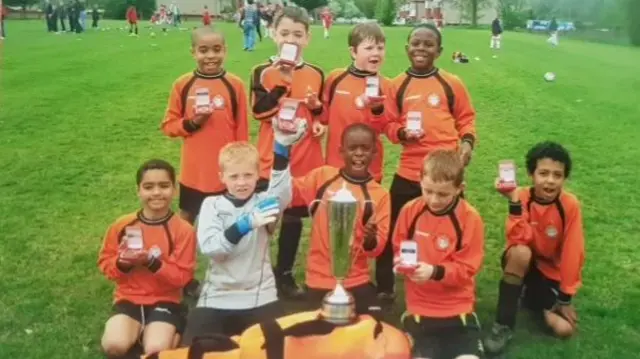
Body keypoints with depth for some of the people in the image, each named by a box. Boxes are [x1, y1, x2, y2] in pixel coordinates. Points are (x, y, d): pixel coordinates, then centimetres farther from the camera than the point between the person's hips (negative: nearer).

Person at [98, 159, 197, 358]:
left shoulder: (183, 230, -8)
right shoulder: (122, 225, -2)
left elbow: (182, 276, -9)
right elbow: (105, 263, 8)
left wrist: (152, 262, -23)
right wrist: (122, 262, -15)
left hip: (165, 300, -2)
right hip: (129, 298, 2)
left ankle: (171, 333, 8)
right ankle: (139, 332, 8)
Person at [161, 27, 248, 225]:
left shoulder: (235, 85, -6)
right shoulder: (182, 84, -4)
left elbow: (242, 129, -1)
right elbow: (168, 125, 3)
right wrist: (191, 123, -16)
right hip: (193, 171, 1)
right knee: (186, 220, 15)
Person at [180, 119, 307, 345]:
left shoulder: (264, 202, 0)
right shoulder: (212, 205, 1)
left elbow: (281, 190, -23)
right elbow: (208, 247, -14)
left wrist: (282, 145, -38)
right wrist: (246, 224, -28)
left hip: (260, 299, 0)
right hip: (217, 298, 0)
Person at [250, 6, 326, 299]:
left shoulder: (315, 74, 5)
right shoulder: (263, 72, -4)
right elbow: (259, 110, -18)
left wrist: (318, 109, -7)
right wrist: (284, 81, -24)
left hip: (305, 161, 3)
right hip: (272, 160, -3)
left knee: (294, 217, 12)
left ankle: (285, 274, 28)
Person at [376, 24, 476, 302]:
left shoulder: (451, 83, 1)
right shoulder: (397, 85, 3)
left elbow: (466, 118, 8)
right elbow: (389, 125, 6)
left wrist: (467, 141, -10)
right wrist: (401, 133, -15)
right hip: (409, 171, 1)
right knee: (392, 230, 5)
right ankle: (385, 290, 22)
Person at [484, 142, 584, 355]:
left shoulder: (570, 205, -17)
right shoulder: (522, 197, -17)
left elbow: (572, 252, -15)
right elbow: (520, 239, -30)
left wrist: (565, 297, -13)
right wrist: (514, 201, -39)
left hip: (552, 272, 1)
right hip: (523, 263, -1)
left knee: (565, 328, -20)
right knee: (520, 252, -38)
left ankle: (533, 298, 13)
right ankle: (503, 325, -24)